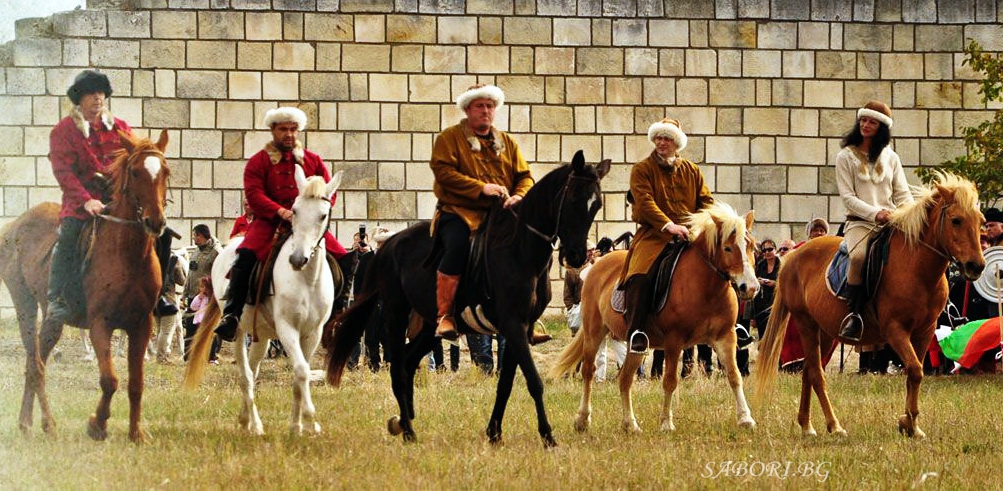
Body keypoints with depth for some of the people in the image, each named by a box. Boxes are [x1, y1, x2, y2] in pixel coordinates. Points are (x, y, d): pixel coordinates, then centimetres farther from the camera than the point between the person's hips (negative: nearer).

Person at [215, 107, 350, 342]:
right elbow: (254, 194, -8)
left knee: (346, 260, -10)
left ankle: (338, 312, 8)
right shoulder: (258, 162, 6)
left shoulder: (313, 161, 15)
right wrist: (282, 212, -24)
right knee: (246, 254, -31)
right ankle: (231, 315, -28)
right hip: (269, 222, -3)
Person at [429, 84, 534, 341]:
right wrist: (481, 188, -16)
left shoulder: (507, 143, 21)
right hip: (459, 211, -5)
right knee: (458, 245, -35)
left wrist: (519, 196, -8)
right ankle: (444, 316, -30)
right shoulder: (450, 137, 6)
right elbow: (443, 171, -8)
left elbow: (524, 176, 16)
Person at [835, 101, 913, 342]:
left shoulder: (891, 158, 17)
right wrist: (875, 213, -16)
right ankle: (854, 313, -30)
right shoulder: (846, 157, 7)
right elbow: (847, 197, -1)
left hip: (892, 222, 3)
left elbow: (902, 193, 13)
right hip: (859, 222, -3)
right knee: (859, 256, -36)